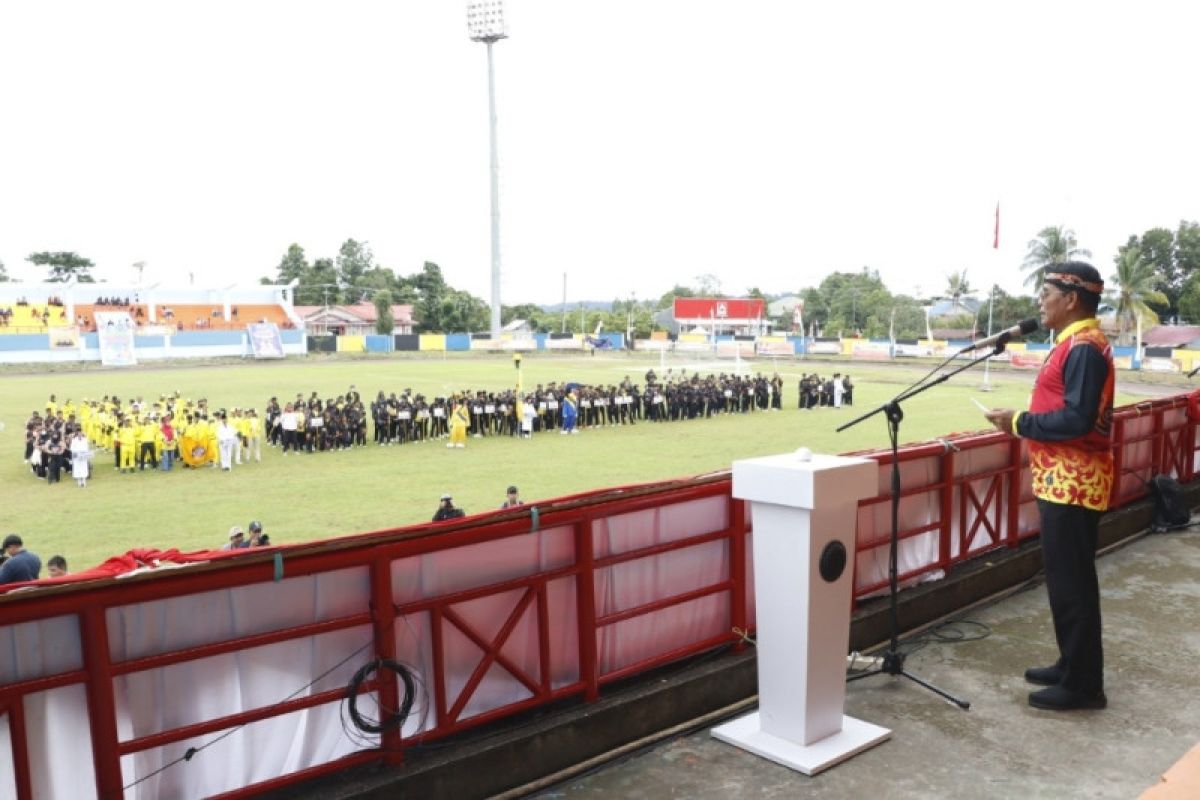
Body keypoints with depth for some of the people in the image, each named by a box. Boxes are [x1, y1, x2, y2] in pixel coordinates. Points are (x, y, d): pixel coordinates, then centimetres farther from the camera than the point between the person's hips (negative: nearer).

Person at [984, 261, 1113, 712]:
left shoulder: (1084, 348, -17)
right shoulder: (1074, 344, 16)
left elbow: (1077, 420, -25)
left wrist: (1020, 423, -15)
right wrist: (1024, 423, 7)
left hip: (1072, 484, -11)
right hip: (1064, 481, 11)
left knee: (1071, 583, -3)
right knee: (1066, 579, 17)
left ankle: (1083, 685, 7)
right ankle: (1072, 667, 28)